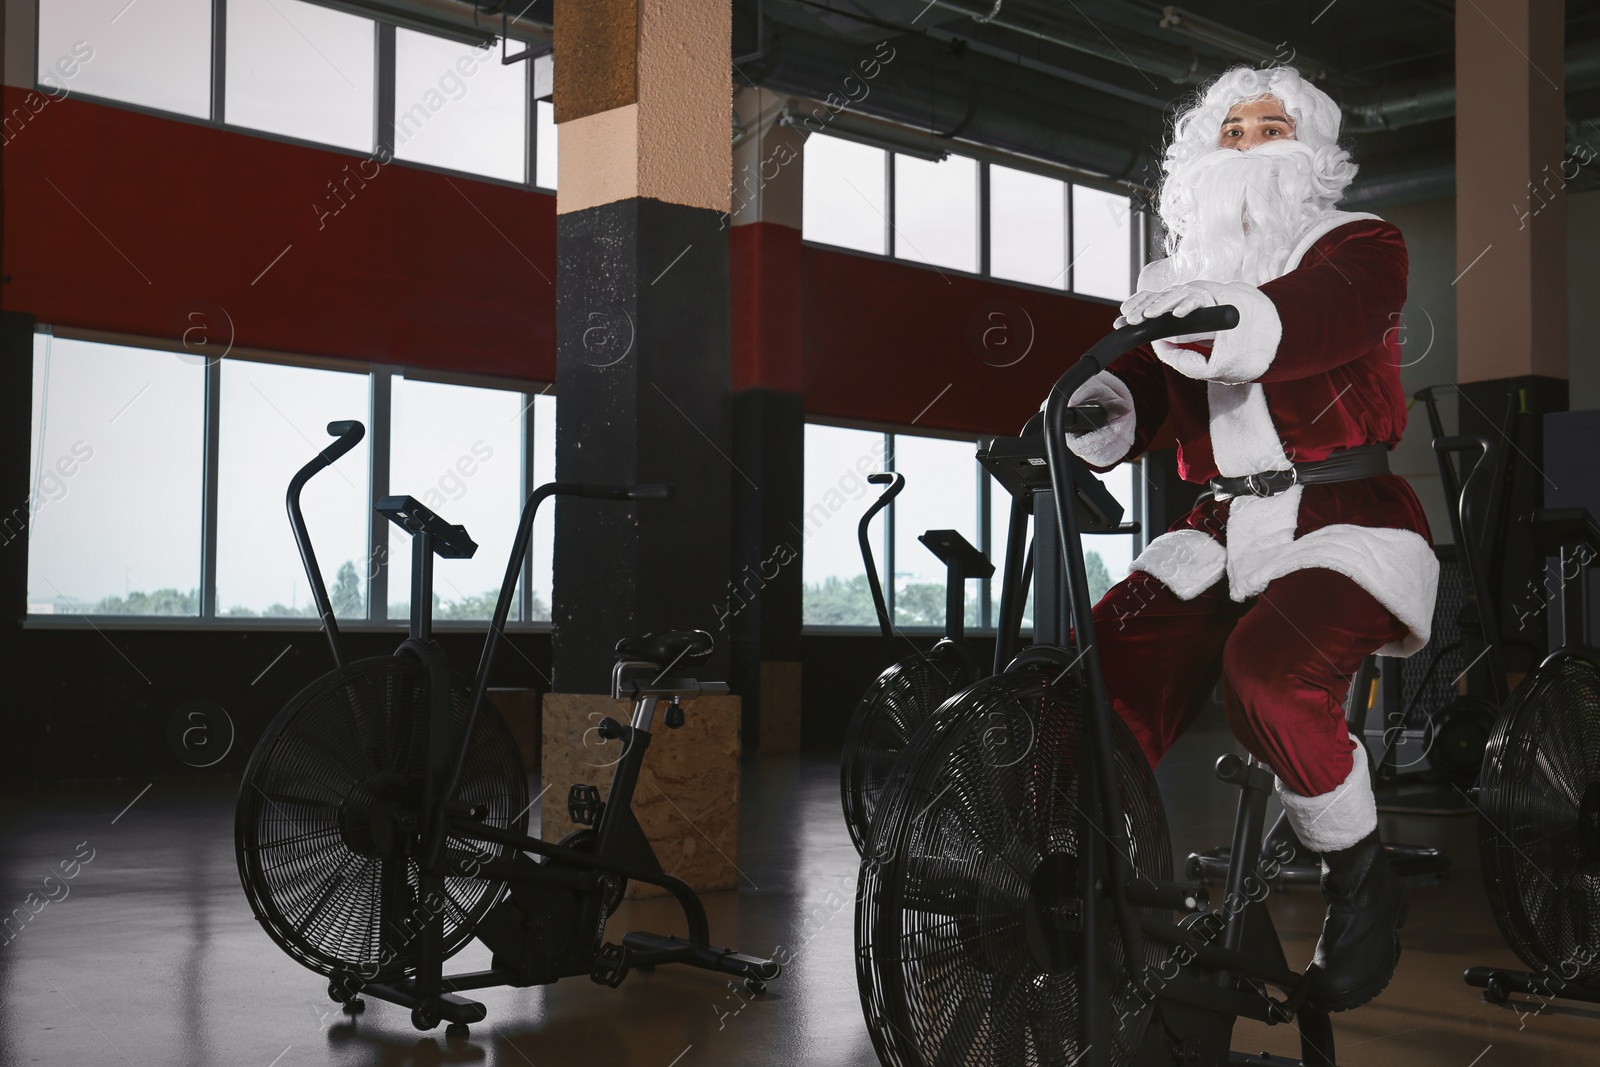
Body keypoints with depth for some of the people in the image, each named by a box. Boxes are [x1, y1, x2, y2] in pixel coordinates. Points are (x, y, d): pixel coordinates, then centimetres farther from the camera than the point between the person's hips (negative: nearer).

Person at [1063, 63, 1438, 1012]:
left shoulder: (1358, 243, 3)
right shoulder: (1183, 280, 18)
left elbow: (1328, 315, -22)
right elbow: (1153, 389, 1)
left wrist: (1236, 319, -44)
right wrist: (1104, 407, -24)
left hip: (1347, 521, -4)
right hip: (1221, 534, 5)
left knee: (1269, 669, -34)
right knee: (1098, 690, -18)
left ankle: (1363, 883, -9)